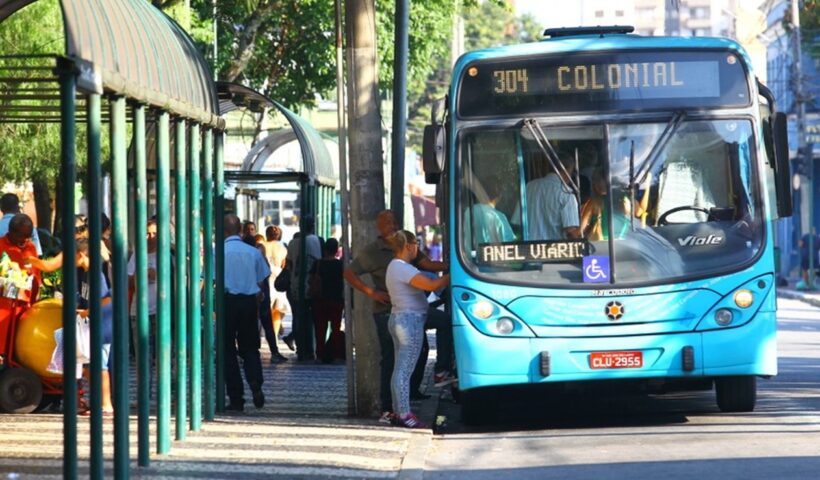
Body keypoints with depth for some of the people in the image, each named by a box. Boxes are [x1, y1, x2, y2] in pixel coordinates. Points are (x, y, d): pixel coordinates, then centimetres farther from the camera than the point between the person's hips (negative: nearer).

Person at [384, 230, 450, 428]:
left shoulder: (395, 266, 17)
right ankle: (404, 414, -10)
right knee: (405, 370, -10)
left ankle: (398, 411, 15)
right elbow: (431, 285, -25)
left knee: (399, 369, 12)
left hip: (398, 318, 11)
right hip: (410, 320, -11)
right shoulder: (403, 268, -16)